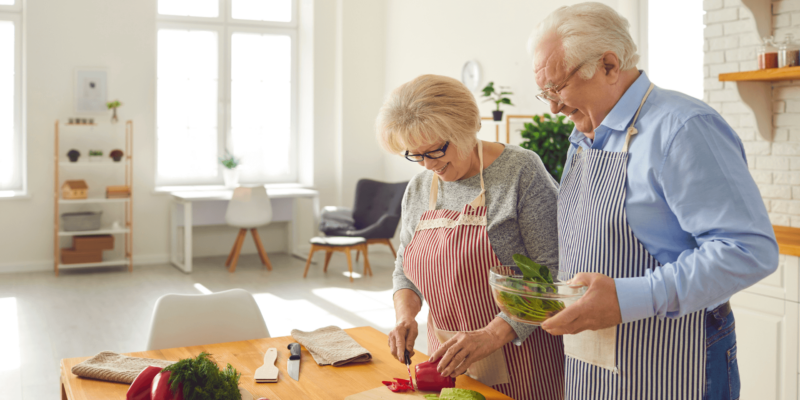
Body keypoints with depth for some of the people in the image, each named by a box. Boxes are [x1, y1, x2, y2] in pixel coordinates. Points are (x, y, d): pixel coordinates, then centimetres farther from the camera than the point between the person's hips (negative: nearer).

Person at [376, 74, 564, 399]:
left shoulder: (520, 171, -14)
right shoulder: (418, 189, 5)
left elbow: (551, 271, -19)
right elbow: (405, 269, 15)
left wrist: (491, 335, -24)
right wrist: (405, 315, -5)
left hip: (517, 358, -5)